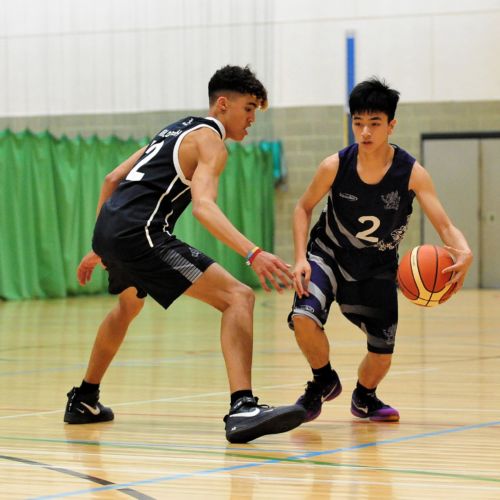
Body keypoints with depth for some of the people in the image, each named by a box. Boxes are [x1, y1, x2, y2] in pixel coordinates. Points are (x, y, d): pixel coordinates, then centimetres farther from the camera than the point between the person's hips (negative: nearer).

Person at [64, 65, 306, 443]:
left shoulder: (177, 130, 26)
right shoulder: (209, 140, -3)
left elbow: (113, 179, 30)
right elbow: (203, 205, -21)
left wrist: (100, 249, 37)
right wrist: (253, 253, -33)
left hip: (108, 226, 10)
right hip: (140, 232, -10)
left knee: (129, 305, 39)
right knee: (238, 297, -15)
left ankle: (84, 400, 52)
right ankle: (243, 409, -31)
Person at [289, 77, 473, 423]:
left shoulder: (412, 173, -22)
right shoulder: (335, 166, -20)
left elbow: (445, 226, -26)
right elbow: (304, 207, -3)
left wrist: (464, 253, -49)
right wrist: (301, 259, -16)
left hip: (378, 267, 1)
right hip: (329, 254, -1)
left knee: (382, 355, 2)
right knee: (304, 317, -28)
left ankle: (364, 396, 40)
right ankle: (324, 381, 4)